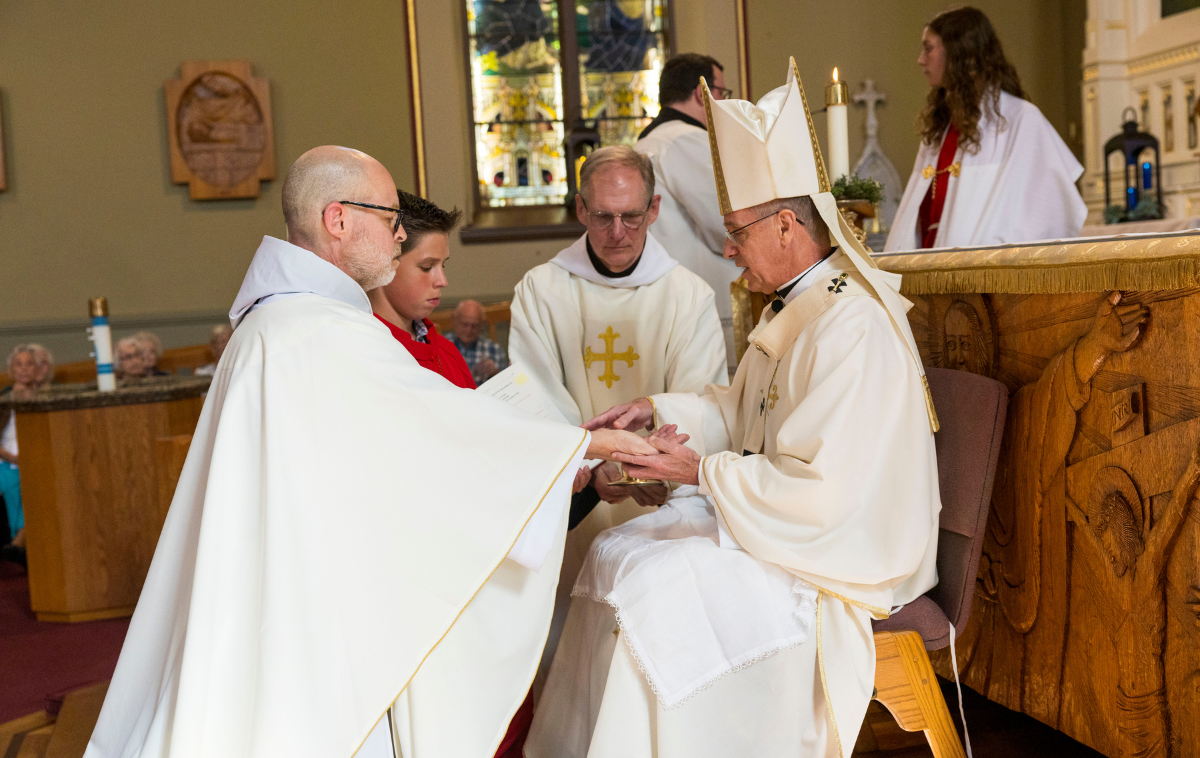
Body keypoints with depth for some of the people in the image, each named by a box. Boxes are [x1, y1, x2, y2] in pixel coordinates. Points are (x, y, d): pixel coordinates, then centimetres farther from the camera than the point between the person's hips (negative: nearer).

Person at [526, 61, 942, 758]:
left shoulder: (853, 331, -26)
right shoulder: (795, 307, 7)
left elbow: (825, 492, -29)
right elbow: (744, 413, 18)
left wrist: (704, 471, -21)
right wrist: (660, 410, 4)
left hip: (840, 556, -10)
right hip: (778, 518, 10)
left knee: (657, 587, -20)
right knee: (615, 555, 5)